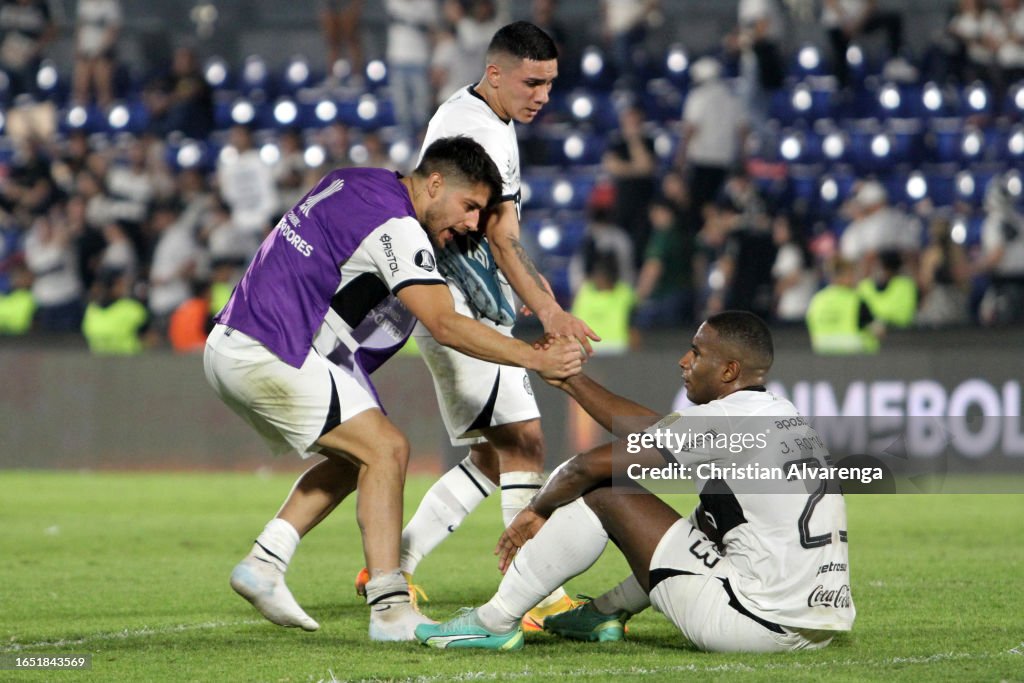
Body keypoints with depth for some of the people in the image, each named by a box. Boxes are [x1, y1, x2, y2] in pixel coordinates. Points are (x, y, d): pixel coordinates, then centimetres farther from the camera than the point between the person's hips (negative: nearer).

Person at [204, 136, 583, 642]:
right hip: (268, 355, -10)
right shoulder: (396, 227, -14)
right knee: (386, 449, -10)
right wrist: (535, 358, -19)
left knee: (352, 457, 18)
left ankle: (263, 564, 13)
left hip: (231, 345, 10)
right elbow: (445, 325, -21)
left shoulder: (352, 183, 13)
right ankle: (390, 609, -14)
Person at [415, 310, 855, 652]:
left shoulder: (722, 421, -11)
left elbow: (588, 466, -4)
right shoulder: (784, 416, 15)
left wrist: (537, 510, 14)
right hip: (819, 629, 9)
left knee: (603, 491, 0)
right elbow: (652, 431, 24)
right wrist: (571, 380, 30)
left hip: (762, 624, -9)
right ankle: (606, 614, 37)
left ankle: (495, 621, 8)